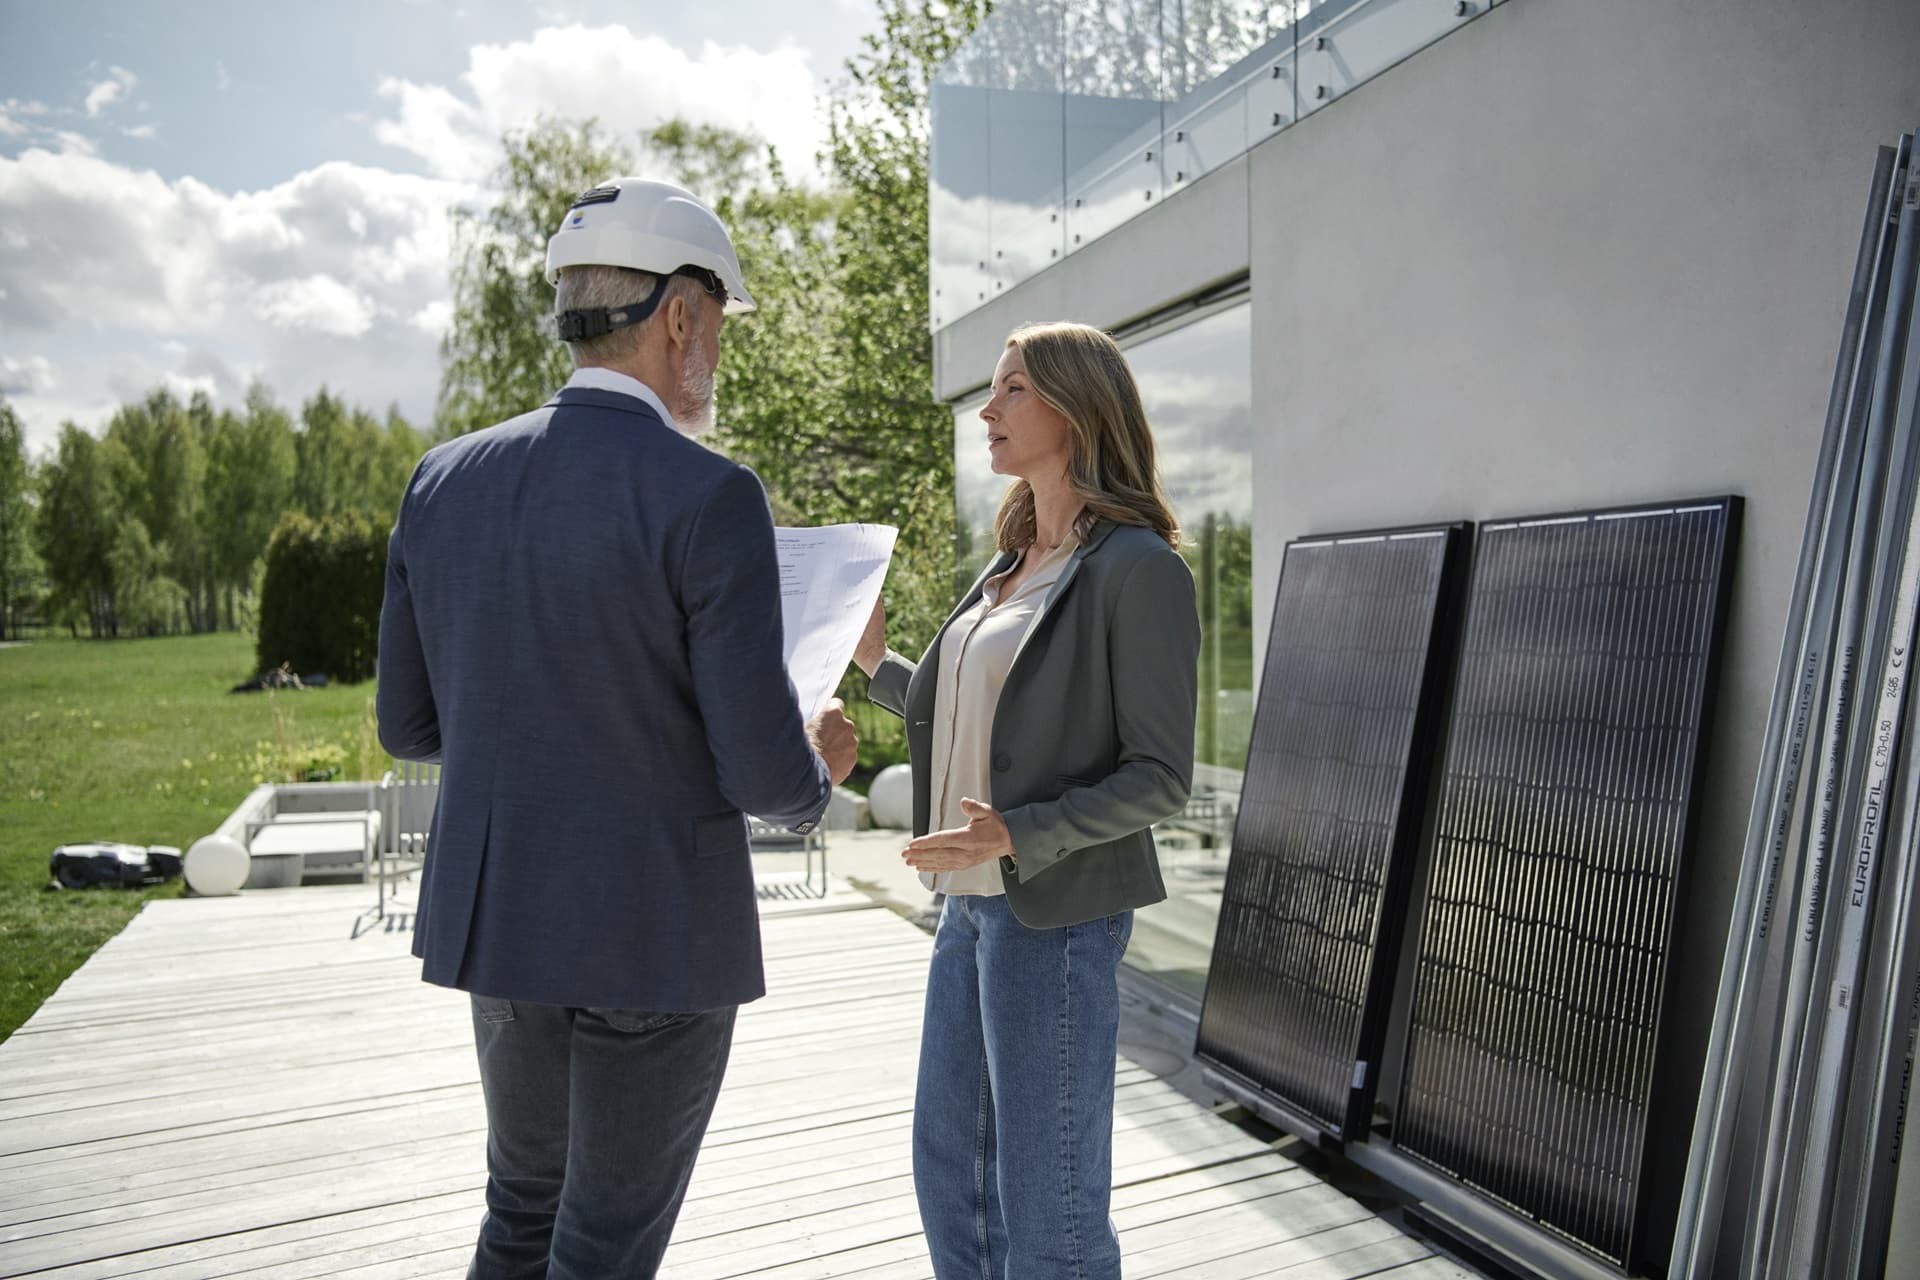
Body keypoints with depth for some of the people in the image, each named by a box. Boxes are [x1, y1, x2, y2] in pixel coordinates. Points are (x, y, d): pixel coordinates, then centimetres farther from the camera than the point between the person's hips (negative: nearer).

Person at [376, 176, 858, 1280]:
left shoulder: (445, 482, 0)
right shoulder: (709, 496, -19)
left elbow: (410, 724, 7)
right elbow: (762, 769, -20)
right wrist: (818, 771, 3)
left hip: (496, 916, 6)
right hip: (659, 933, -6)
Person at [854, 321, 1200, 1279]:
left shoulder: (1139, 568, -14)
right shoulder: (1012, 567, 11)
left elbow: (1160, 778, -15)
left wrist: (1016, 835, -27)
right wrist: (877, 665, 17)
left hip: (1057, 912, -8)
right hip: (973, 906, 8)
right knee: (948, 1166, 20)